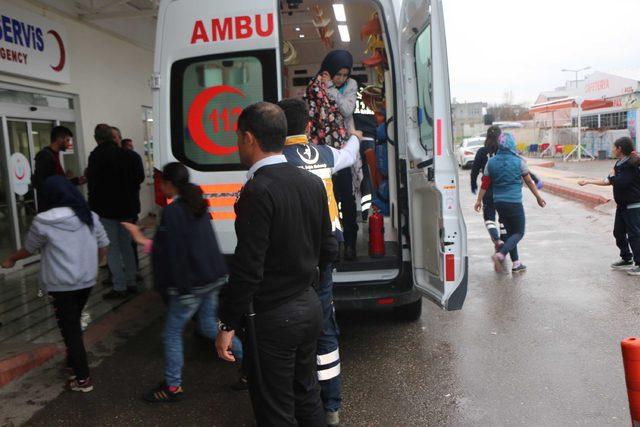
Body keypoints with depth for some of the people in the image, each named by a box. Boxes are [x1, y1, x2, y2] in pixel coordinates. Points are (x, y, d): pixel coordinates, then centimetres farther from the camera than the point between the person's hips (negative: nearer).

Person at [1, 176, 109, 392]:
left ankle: (83, 378, 11)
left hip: (61, 285, -5)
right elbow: (103, 247, 6)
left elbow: (29, 249, 3)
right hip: (87, 280, 5)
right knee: (74, 323, 24)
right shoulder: (89, 216, 0)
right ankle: (73, 361, 41)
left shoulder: (43, 222, -12)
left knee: (69, 328, 6)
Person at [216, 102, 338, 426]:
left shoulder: (258, 191, -22)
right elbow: (328, 248, 8)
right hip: (309, 307, 8)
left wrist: (228, 325, -12)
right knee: (307, 395, 25)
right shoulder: (312, 183, 1)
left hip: (272, 318, -8)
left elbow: (248, 268, -22)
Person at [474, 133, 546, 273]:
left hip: (498, 202, 5)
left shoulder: (491, 162, 1)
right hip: (514, 202, -5)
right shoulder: (519, 161, -7)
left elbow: (485, 184, 2)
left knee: (510, 231, 16)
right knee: (519, 233, 6)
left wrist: (479, 200, 12)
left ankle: (516, 264, 18)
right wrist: (538, 197, 13)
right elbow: (529, 182, 1)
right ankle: (500, 254, -16)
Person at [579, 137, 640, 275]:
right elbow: (608, 181, 15)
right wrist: (588, 181, 17)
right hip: (622, 205, 9)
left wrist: (613, 174, -10)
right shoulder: (620, 163, 9)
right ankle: (626, 259, 26)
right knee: (619, 232, 14)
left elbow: (620, 183, -28)